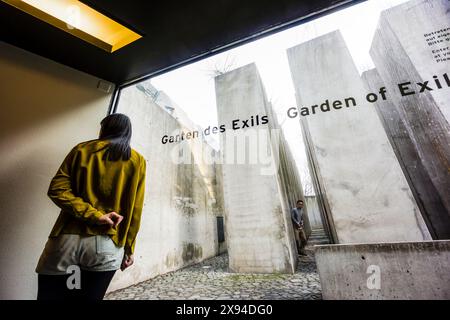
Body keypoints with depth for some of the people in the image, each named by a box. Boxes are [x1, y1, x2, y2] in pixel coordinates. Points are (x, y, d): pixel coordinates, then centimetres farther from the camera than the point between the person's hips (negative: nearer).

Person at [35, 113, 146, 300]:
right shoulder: (137, 161, 2)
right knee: (91, 297, 14)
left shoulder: (82, 150, 6)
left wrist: (95, 215, -8)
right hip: (107, 245, 0)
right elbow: (134, 211, 1)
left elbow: (57, 190, -5)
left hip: (69, 239, 1)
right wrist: (129, 248, 9)